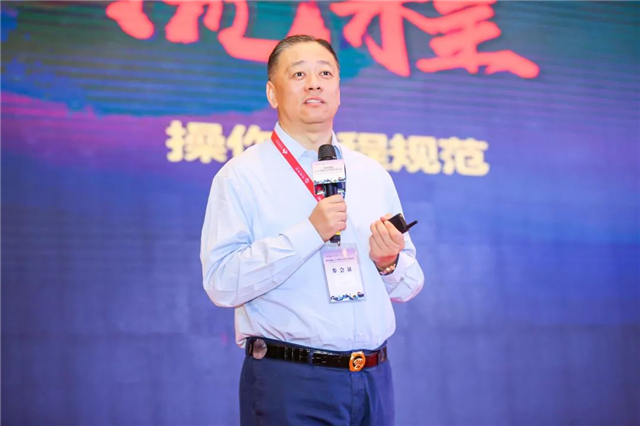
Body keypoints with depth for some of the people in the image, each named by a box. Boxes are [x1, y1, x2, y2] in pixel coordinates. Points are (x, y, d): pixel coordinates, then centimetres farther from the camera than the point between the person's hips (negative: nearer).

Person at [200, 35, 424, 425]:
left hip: (374, 381, 5)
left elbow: (409, 286, 13)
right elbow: (222, 283, -17)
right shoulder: (241, 176, -5)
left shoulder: (374, 175, 10)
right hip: (289, 384, -5)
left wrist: (389, 261, -9)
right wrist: (310, 232, -22)